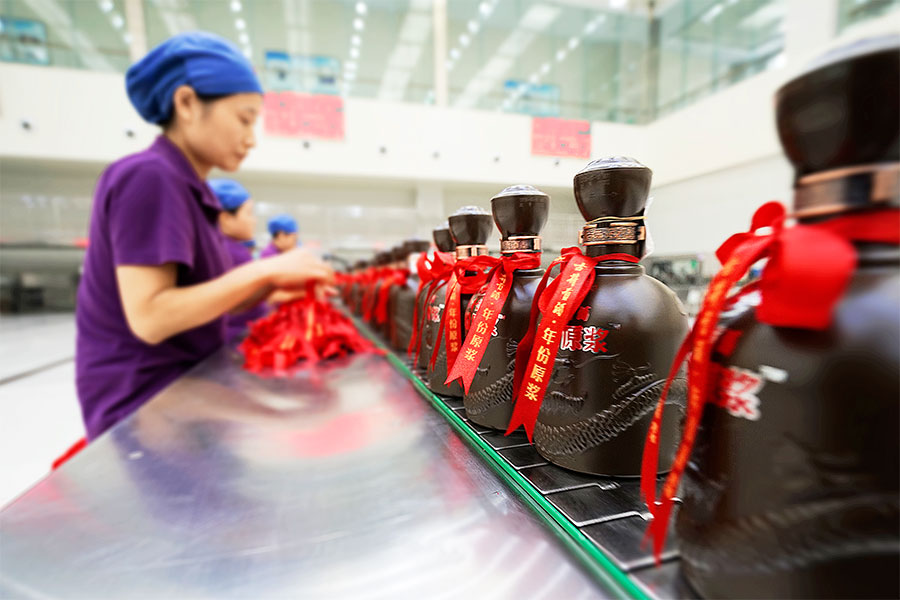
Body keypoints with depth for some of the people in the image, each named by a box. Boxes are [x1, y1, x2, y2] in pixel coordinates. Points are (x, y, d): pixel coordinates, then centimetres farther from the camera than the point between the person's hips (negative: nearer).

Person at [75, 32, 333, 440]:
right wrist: (265, 269, -24)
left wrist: (275, 283, -7)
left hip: (186, 384, 8)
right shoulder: (148, 178, -17)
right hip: (146, 401, -8)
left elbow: (206, 305, 7)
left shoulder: (189, 189, 9)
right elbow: (150, 318, -24)